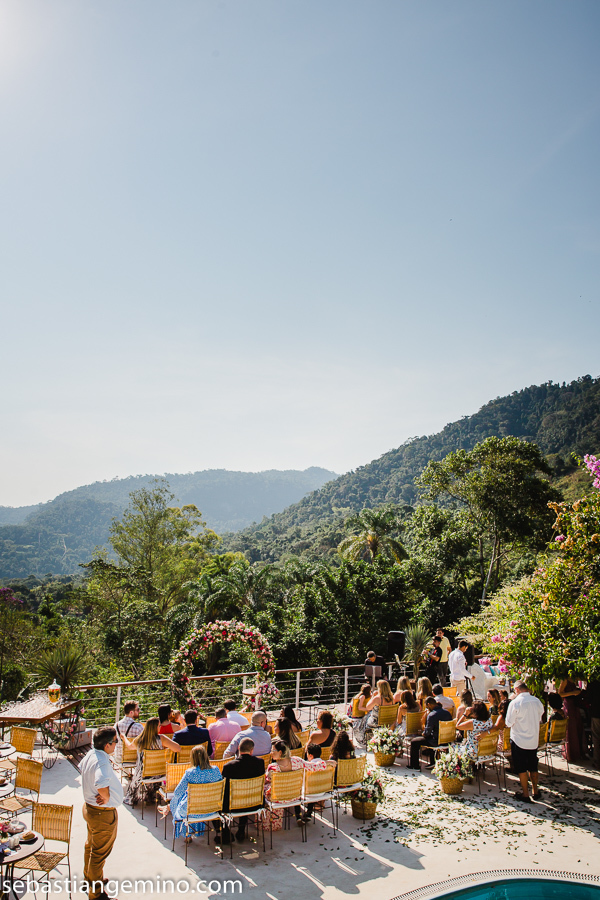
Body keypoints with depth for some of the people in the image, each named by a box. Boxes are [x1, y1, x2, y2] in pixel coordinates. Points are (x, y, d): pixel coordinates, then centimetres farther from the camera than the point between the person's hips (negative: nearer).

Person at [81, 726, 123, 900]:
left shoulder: (89, 755, -3)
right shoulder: (102, 762, -33)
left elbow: (81, 769, 18)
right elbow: (101, 784, -50)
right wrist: (106, 797, -29)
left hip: (89, 806, 9)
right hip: (103, 813, -9)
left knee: (90, 846, 28)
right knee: (99, 853, 8)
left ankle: (89, 878, 48)